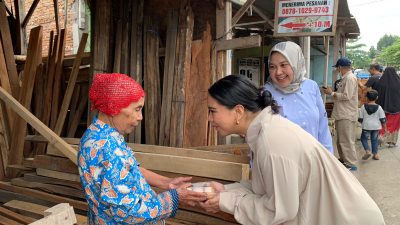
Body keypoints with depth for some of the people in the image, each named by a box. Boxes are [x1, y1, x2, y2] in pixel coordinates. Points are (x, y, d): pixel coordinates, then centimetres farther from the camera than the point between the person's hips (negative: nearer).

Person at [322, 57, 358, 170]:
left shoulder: (350, 78, -15)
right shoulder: (345, 78, 16)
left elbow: (347, 96, -23)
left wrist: (331, 93, -14)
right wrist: (332, 92, 10)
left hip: (346, 115, -10)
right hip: (342, 114, 10)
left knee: (346, 140, -4)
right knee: (341, 139, 18)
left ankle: (350, 163, 3)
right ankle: (343, 159, 29)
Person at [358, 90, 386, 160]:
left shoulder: (363, 107, -7)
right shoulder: (379, 107, -5)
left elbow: (360, 118, -3)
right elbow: (382, 118, -1)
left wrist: (362, 122, 17)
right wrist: (384, 126, 12)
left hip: (366, 126, -2)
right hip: (376, 127, 2)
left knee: (364, 138, 11)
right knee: (374, 140, 13)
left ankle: (367, 151, -8)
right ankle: (375, 154, 17)